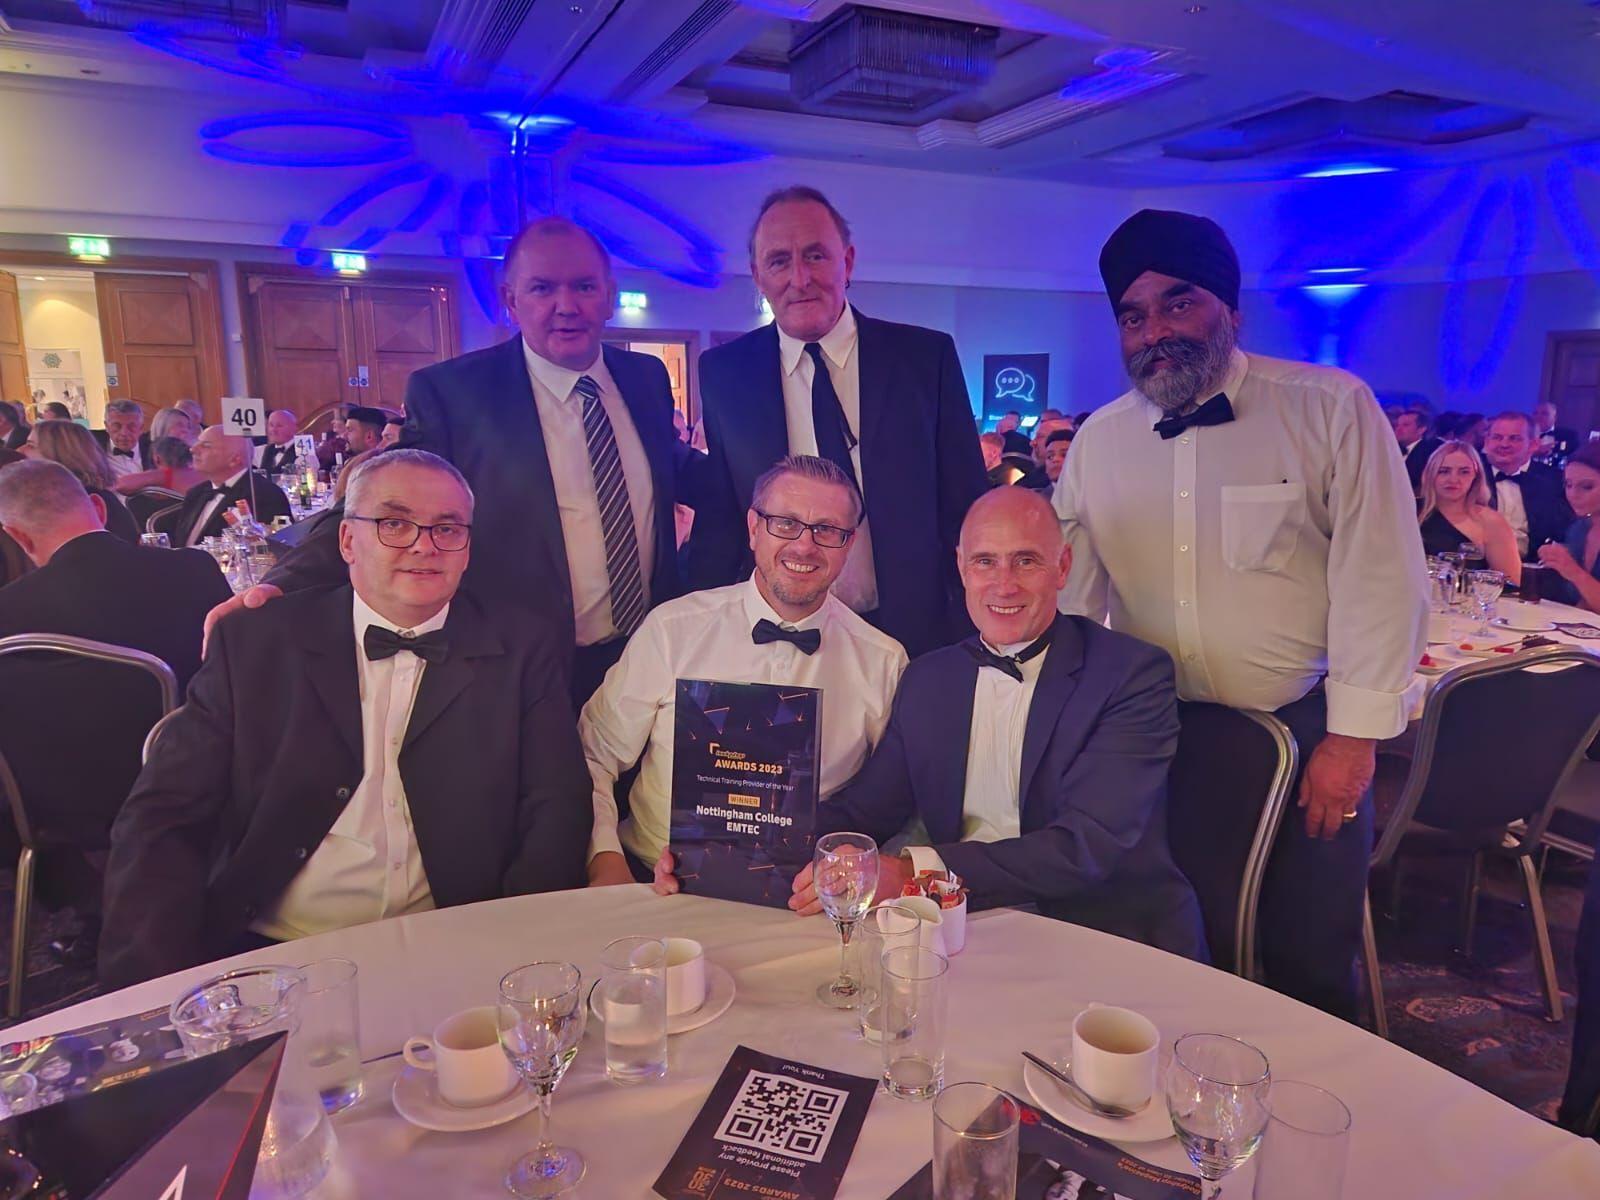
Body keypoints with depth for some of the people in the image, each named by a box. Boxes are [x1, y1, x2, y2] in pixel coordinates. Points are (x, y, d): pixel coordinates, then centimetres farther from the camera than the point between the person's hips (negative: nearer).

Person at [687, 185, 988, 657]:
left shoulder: (927, 357, -5)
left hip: (915, 635, 0)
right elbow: (718, 520, 4)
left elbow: (965, 508, -2)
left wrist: (971, 644, -4)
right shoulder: (723, 371, -1)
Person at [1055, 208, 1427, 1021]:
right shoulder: (1099, 439, 3)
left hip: (1303, 734, -2)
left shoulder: (1333, 409, -7)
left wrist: (1355, 737, -10)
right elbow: (1071, 593, 5)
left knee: (1309, 968, 9)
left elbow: (1381, 579, -9)